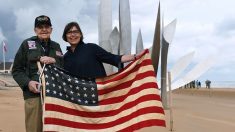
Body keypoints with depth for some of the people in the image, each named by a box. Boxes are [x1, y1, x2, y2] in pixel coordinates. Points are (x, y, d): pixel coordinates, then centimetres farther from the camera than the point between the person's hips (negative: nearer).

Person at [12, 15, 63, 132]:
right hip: (34, 94, -3)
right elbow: (17, 70, 7)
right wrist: (27, 83, -11)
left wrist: (54, 61, -7)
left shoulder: (56, 46, 18)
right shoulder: (27, 44, 9)